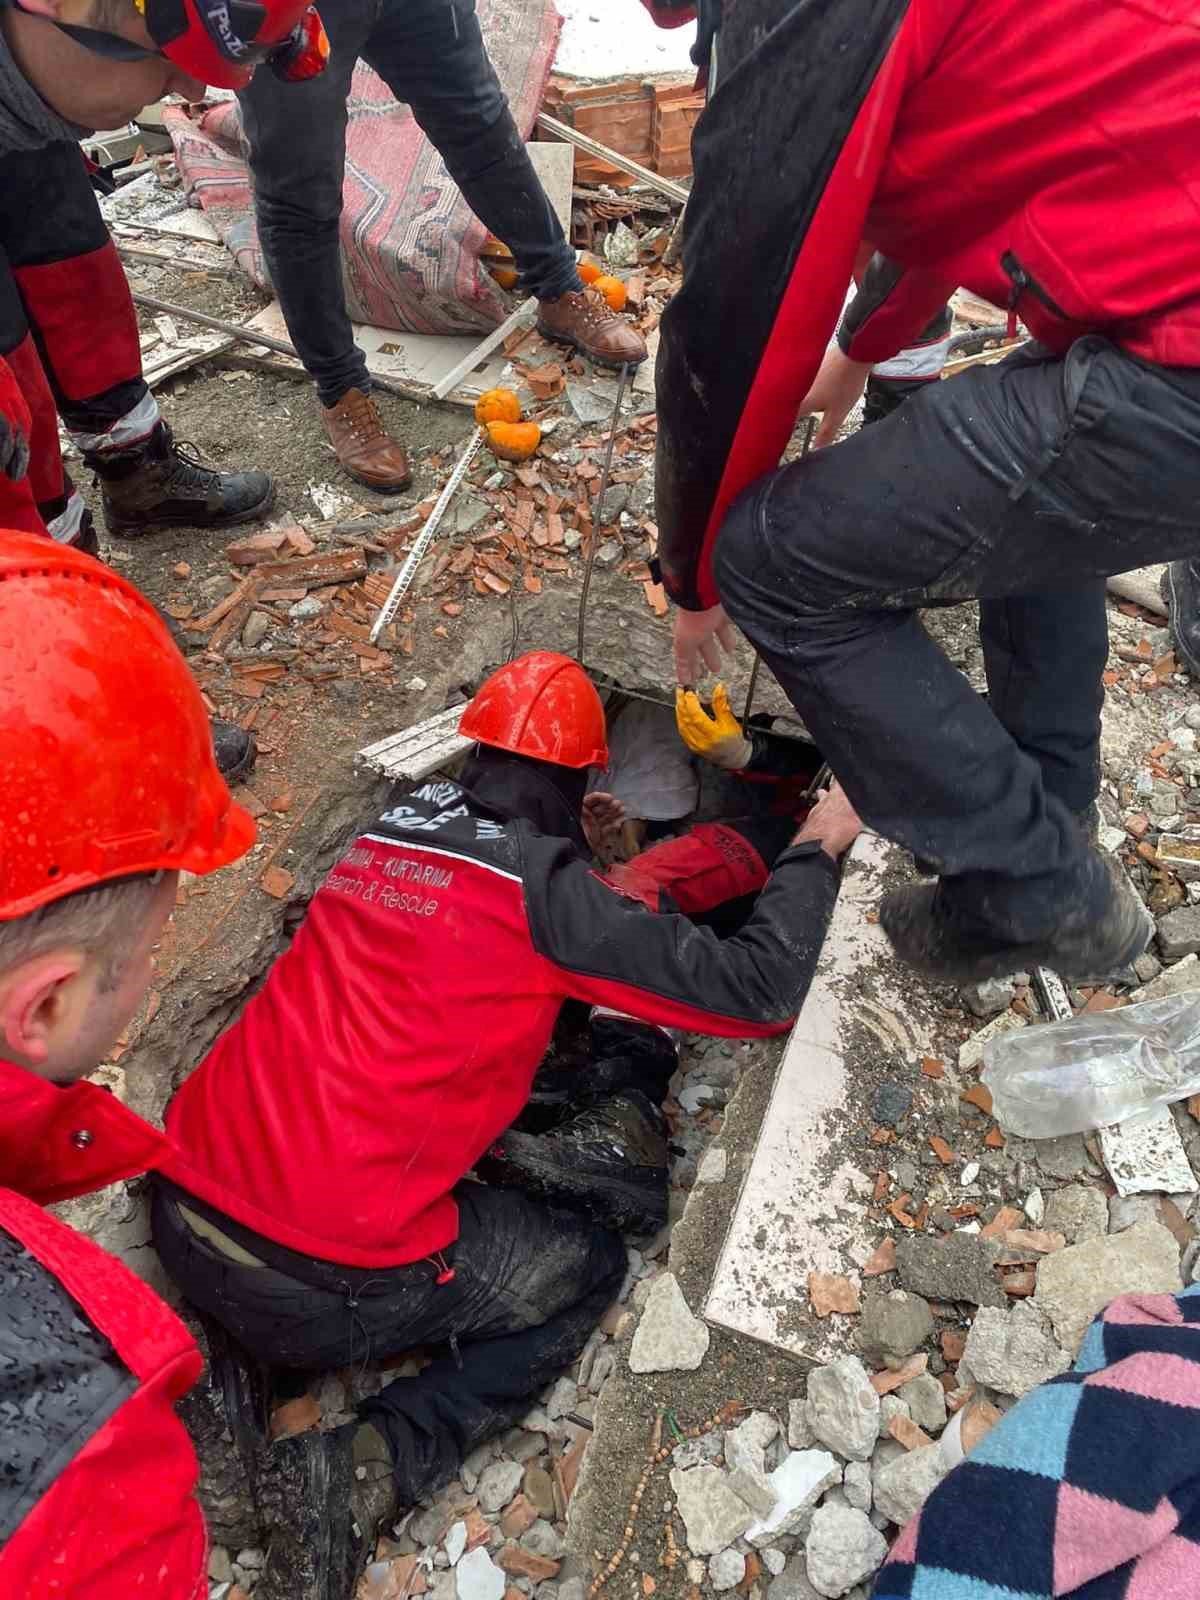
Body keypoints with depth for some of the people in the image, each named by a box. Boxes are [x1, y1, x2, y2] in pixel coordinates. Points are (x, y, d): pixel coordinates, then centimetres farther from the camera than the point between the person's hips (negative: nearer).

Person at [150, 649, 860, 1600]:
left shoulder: (394, 826, 5)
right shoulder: (545, 887, -14)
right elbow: (761, 992, -11)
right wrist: (819, 848, 4)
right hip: (322, 1289, -8)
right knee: (589, 1264, 16)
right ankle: (361, 1474, 5)